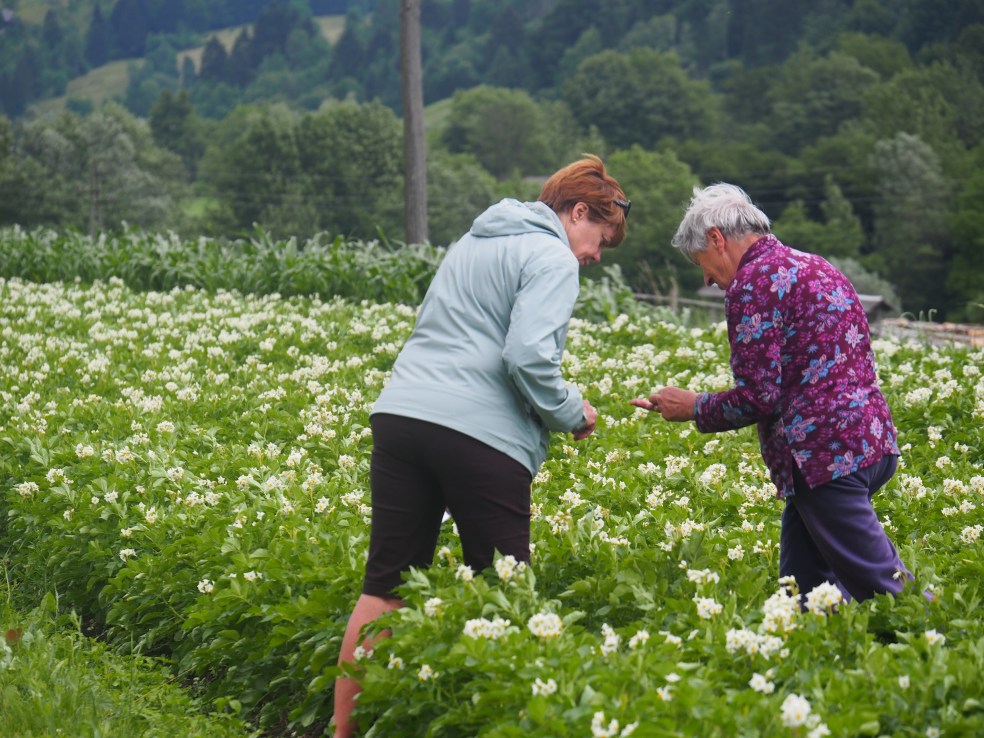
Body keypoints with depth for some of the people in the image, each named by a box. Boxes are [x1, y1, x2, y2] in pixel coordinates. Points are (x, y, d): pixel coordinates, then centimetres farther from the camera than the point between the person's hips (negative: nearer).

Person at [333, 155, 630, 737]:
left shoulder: (474, 241, 25)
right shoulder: (553, 258, -2)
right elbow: (529, 356, -16)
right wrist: (571, 414, 1)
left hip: (402, 412, 7)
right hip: (480, 434, -7)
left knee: (386, 586, 8)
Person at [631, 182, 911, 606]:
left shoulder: (752, 283, -8)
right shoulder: (814, 268, 21)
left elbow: (757, 398, -12)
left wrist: (693, 407, 4)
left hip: (825, 455, -10)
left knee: (882, 585, -8)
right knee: (802, 591, 12)